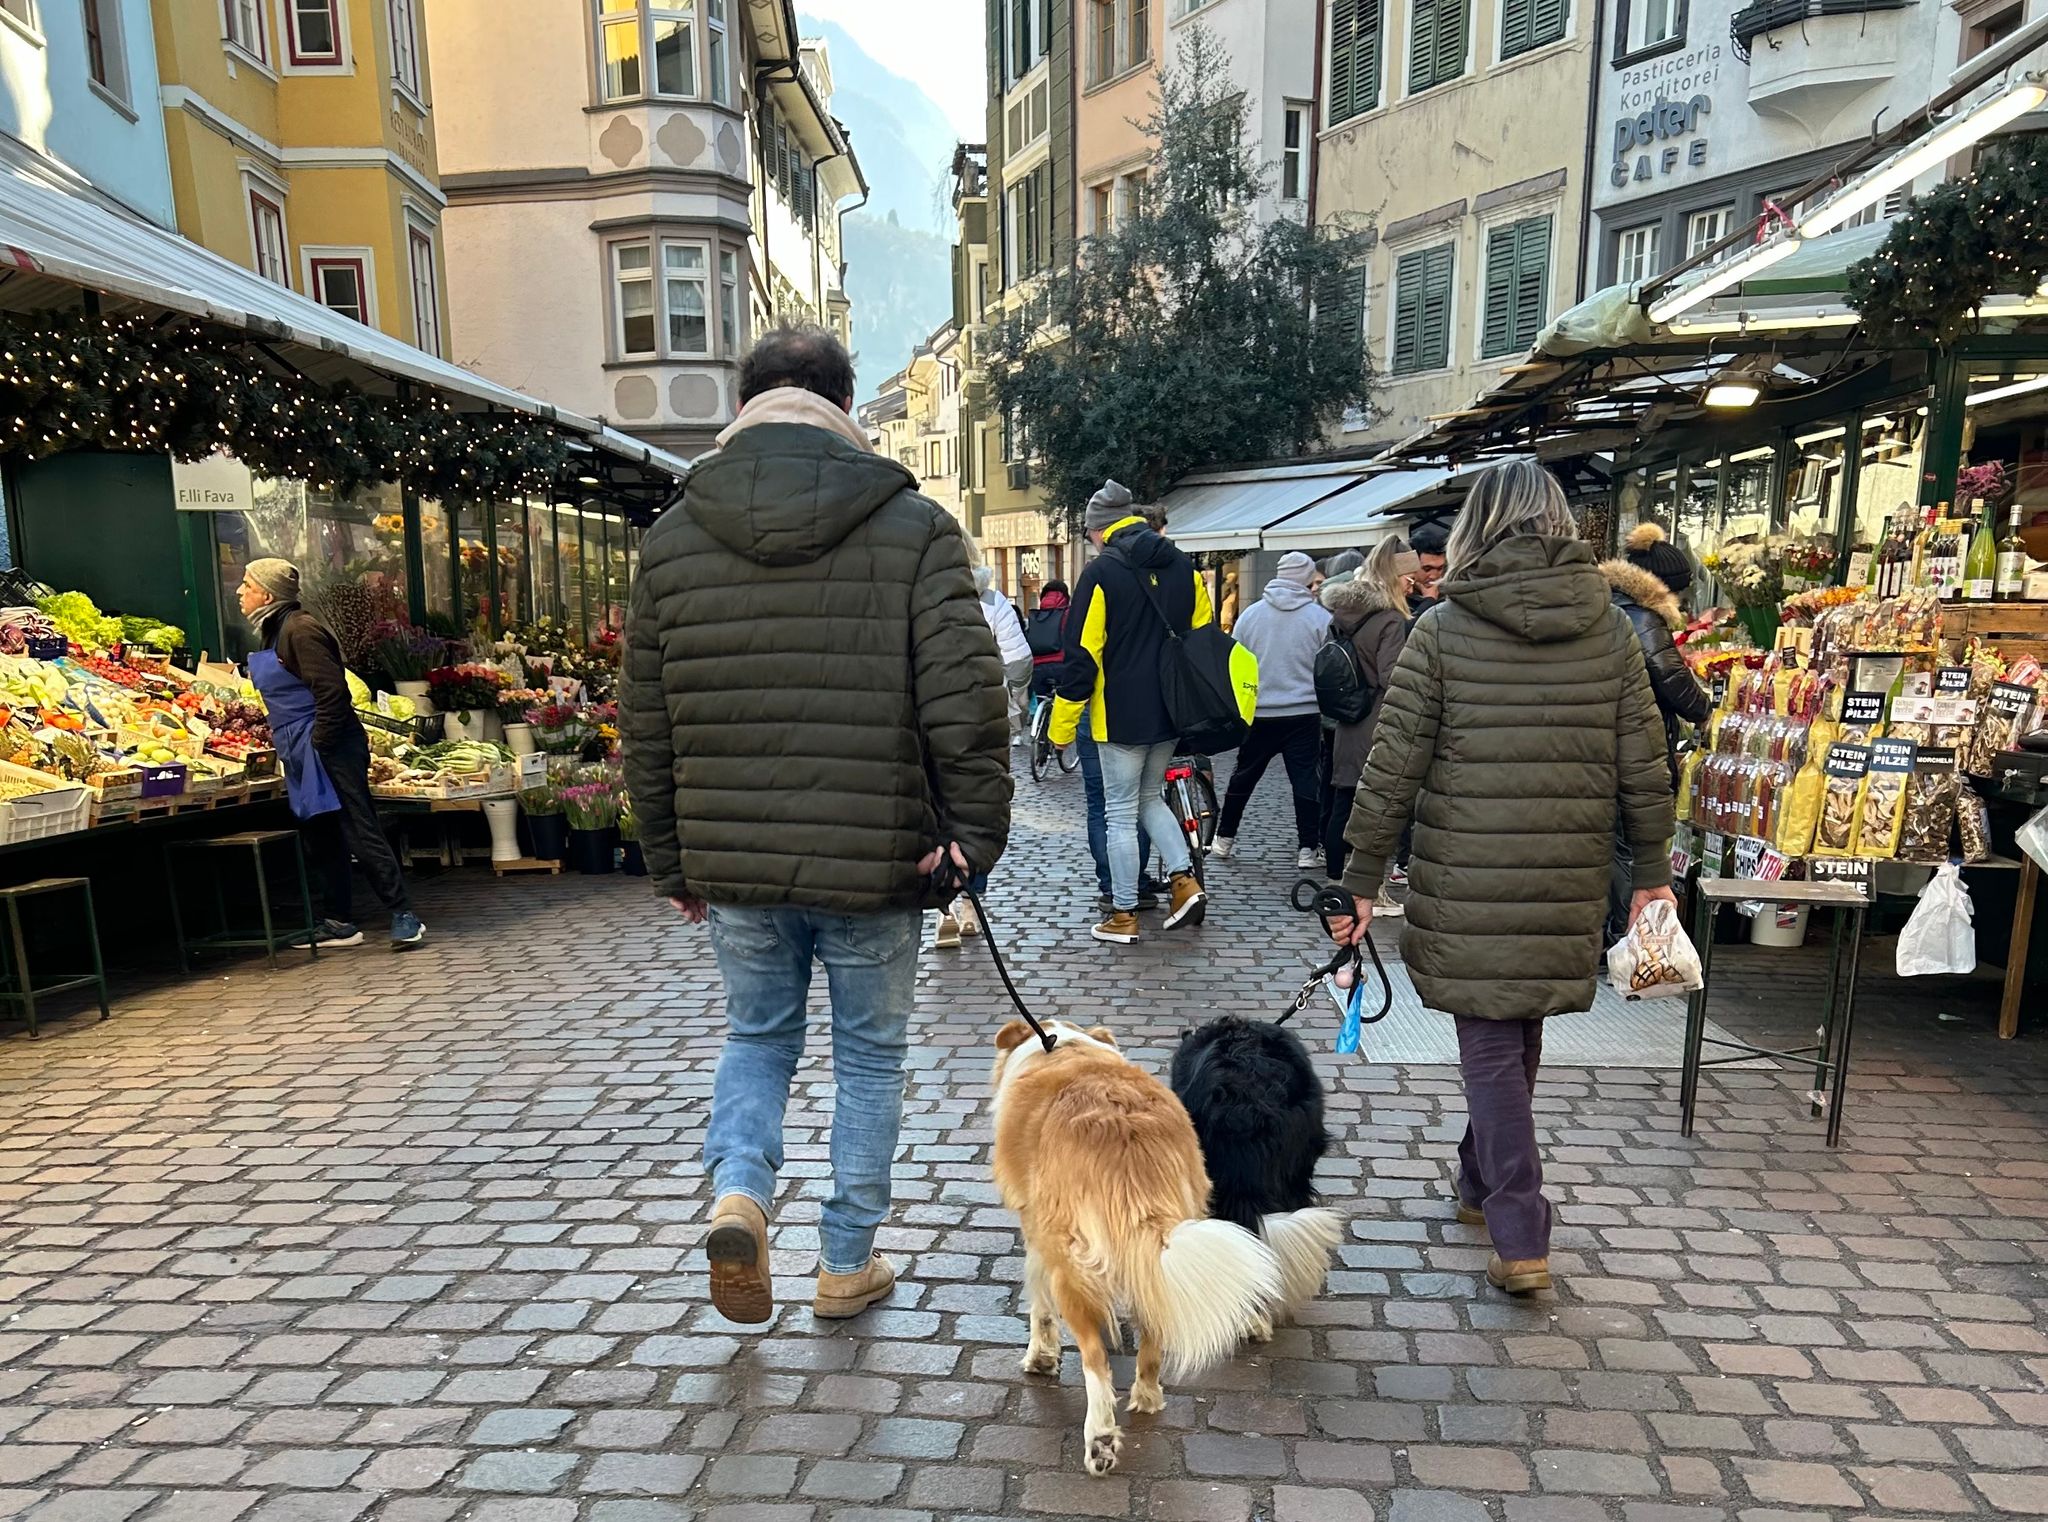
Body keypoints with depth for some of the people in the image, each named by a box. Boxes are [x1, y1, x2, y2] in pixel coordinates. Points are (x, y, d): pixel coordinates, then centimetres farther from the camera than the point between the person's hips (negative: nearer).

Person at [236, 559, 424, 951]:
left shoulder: (299, 629, -13)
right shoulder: (271, 632, 17)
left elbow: (332, 690, -21)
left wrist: (319, 743, -19)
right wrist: (288, 743, 17)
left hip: (329, 750, -10)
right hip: (302, 755, 10)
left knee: (361, 833, -10)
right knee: (321, 839, 12)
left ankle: (403, 917, -8)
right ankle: (339, 923, 20)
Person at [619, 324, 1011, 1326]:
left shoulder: (670, 540, 3)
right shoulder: (914, 528, -6)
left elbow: (647, 728, 5)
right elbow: (966, 700, -14)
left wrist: (670, 862, 14)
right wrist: (976, 832, -3)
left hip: (732, 861, 3)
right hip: (874, 861, -2)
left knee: (756, 1036, 24)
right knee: (869, 1057, 16)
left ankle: (738, 1190, 4)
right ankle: (846, 1263, 27)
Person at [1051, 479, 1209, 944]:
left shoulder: (1102, 572, -12)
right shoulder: (1184, 568, 7)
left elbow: (1082, 655, -13)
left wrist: (1062, 726, -7)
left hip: (1120, 716, -6)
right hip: (1170, 713, 6)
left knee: (1121, 814, 4)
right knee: (1150, 799, 23)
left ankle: (1124, 915, 10)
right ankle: (1184, 881, 10)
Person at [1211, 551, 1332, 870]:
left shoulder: (1250, 614, 2)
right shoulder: (1321, 617, -5)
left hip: (1257, 714, 2)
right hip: (1304, 714, -2)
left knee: (1242, 777, 15)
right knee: (1305, 780, 5)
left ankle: (1224, 840, 23)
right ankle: (1308, 848, 7)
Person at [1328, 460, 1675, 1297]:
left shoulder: (1443, 629, -6)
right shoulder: (1610, 628, 3)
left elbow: (1393, 766, -8)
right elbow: (1642, 762, 4)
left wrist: (1362, 879, -2)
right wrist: (1652, 870, 14)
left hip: (1467, 879, -3)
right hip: (1570, 880, 4)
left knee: (1490, 1043, 7)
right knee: (1520, 1033, 20)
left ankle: (1520, 1236, 7)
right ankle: (1483, 1183, 39)